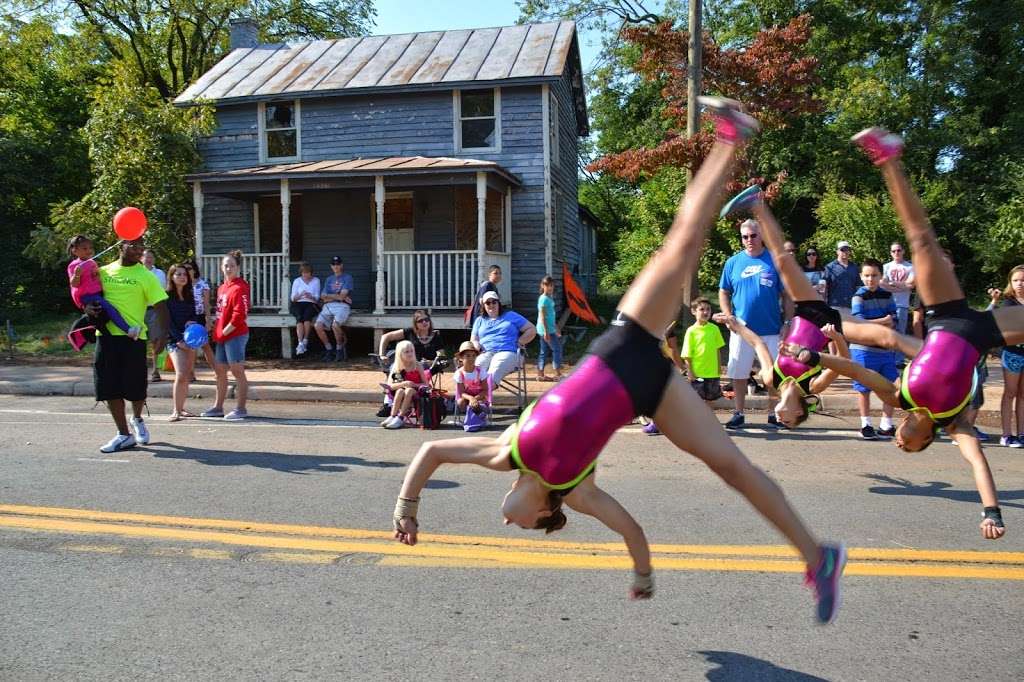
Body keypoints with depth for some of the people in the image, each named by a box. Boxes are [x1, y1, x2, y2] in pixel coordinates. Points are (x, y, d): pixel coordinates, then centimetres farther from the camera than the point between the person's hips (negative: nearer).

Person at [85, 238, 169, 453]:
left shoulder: (145, 276, -1)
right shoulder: (103, 272, 10)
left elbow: (160, 306, -6)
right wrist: (88, 307, -3)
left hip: (133, 337, -3)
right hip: (106, 336, 4)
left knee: (135, 387, 0)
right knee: (109, 388, 3)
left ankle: (137, 419, 32)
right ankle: (124, 435, 14)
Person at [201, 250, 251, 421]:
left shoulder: (240, 287, -12)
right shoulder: (222, 288, 16)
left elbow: (239, 315, -19)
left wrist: (224, 332, -14)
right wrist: (217, 331, 11)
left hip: (235, 335, -9)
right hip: (222, 336, 10)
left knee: (237, 371, -4)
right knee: (220, 371, 14)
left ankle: (241, 409, 2)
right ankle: (218, 407, 24)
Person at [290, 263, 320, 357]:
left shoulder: (316, 280, 13)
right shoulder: (297, 281, 13)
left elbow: (317, 298, 7)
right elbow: (293, 298, 8)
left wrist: (311, 297, -16)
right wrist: (300, 295, -14)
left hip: (311, 304, 0)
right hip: (298, 304, 0)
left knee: (307, 316, -35)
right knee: (299, 317, -33)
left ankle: (305, 342, -31)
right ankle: (301, 343, -43)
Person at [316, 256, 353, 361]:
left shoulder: (347, 278, 7)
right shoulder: (329, 279, 24)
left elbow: (342, 296, -5)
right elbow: (323, 297, 10)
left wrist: (329, 296, 6)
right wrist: (339, 297, -1)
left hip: (342, 306, -5)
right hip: (328, 306, 5)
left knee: (335, 325, -33)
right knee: (318, 326, -20)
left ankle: (340, 349, -9)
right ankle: (329, 350, -3)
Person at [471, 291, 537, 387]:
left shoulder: (511, 315, 21)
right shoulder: (479, 320, 29)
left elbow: (532, 330, 18)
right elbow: (473, 340, 26)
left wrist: (519, 343, 4)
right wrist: (478, 347, 2)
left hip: (506, 352, -3)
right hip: (485, 354, 3)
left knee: (492, 376, -37)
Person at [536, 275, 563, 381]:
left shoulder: (549, 298, 13)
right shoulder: (544, 299, -15)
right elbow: (542, 316, -18)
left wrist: (556, 328, 25)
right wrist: (546, 331, -21)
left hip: (549, 329, 9)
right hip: (546, 330, -9)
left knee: (544, 352, 11)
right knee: (557, 349, -5)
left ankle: (540, 375, 15)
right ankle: (558, 375, -1)